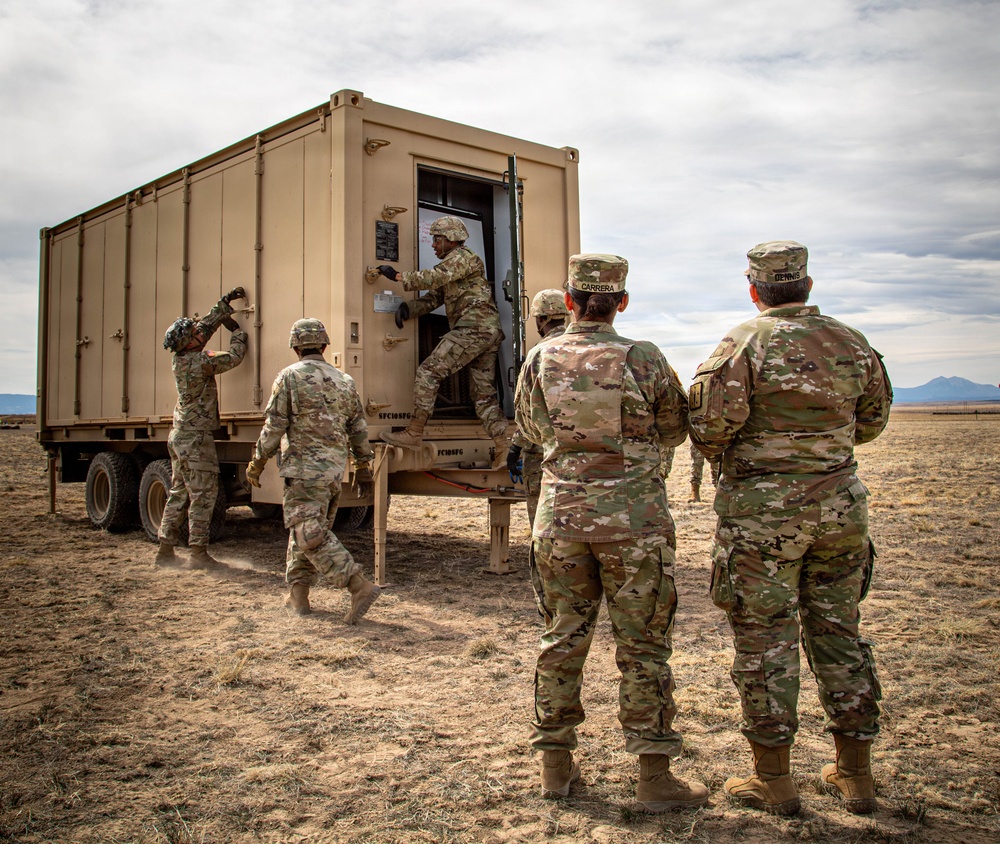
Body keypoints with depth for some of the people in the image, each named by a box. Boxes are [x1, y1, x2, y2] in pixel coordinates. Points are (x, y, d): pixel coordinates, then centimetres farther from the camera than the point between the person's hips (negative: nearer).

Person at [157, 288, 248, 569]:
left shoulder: (180, 357, 6)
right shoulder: (200, 363, -19)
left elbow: (207, 325, 17)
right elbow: (234, 357, -10)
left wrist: (226, 303, 20)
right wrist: (237, 330, 6)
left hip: (178, 436, 9)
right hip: (196, 439, -9)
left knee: (179, 493, 13)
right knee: (203, 495, -3)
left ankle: (165, 550, 16)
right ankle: (198, 553, -1)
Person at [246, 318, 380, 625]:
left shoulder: (290, 377, -5)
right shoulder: (344, 380, 12)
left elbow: (274, 427, -7)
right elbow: (359, 430, 13)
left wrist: (257, 464, 4)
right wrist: (363, 470, 20)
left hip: (305, 469, -7)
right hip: (335, 469, 7)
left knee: (312, 536, -9)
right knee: (304, 532, 18)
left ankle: (360, 587, -18)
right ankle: (297, 594, 22)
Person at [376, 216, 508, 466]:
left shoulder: (462, 256, 0)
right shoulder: (452, 266, 30)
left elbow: (434, 277, -16)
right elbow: (434, 297, 22)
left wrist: (398, 276, -10)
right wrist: (407, 308, 5)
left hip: (472, 328, -10)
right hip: (488, 333, 10)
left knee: (428, 371, -11)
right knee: (484, 396, 6)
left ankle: (414, 433, -12)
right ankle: (504, 448, 0)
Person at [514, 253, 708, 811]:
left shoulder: (541, 360, 0)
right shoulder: (645, 360, -7)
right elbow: (675, 432, 6)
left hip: (561, 517, 3)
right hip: (634, 518, -2)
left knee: (562, 640, 12)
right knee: (644, 647, 6)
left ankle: (557, 766, 22)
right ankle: (655, 777, 12)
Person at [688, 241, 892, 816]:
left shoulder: (746, 343, -10)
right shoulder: (853, 344, 6)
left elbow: (709, 427, -15)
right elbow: (871, 422, 17)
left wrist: (723, 453, 6)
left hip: (763, 512, -5)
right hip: (840, 505, 5)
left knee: (765, 640, 4)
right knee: (839, 633, 14)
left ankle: (774, 781, 14)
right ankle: (856, 775, 25)